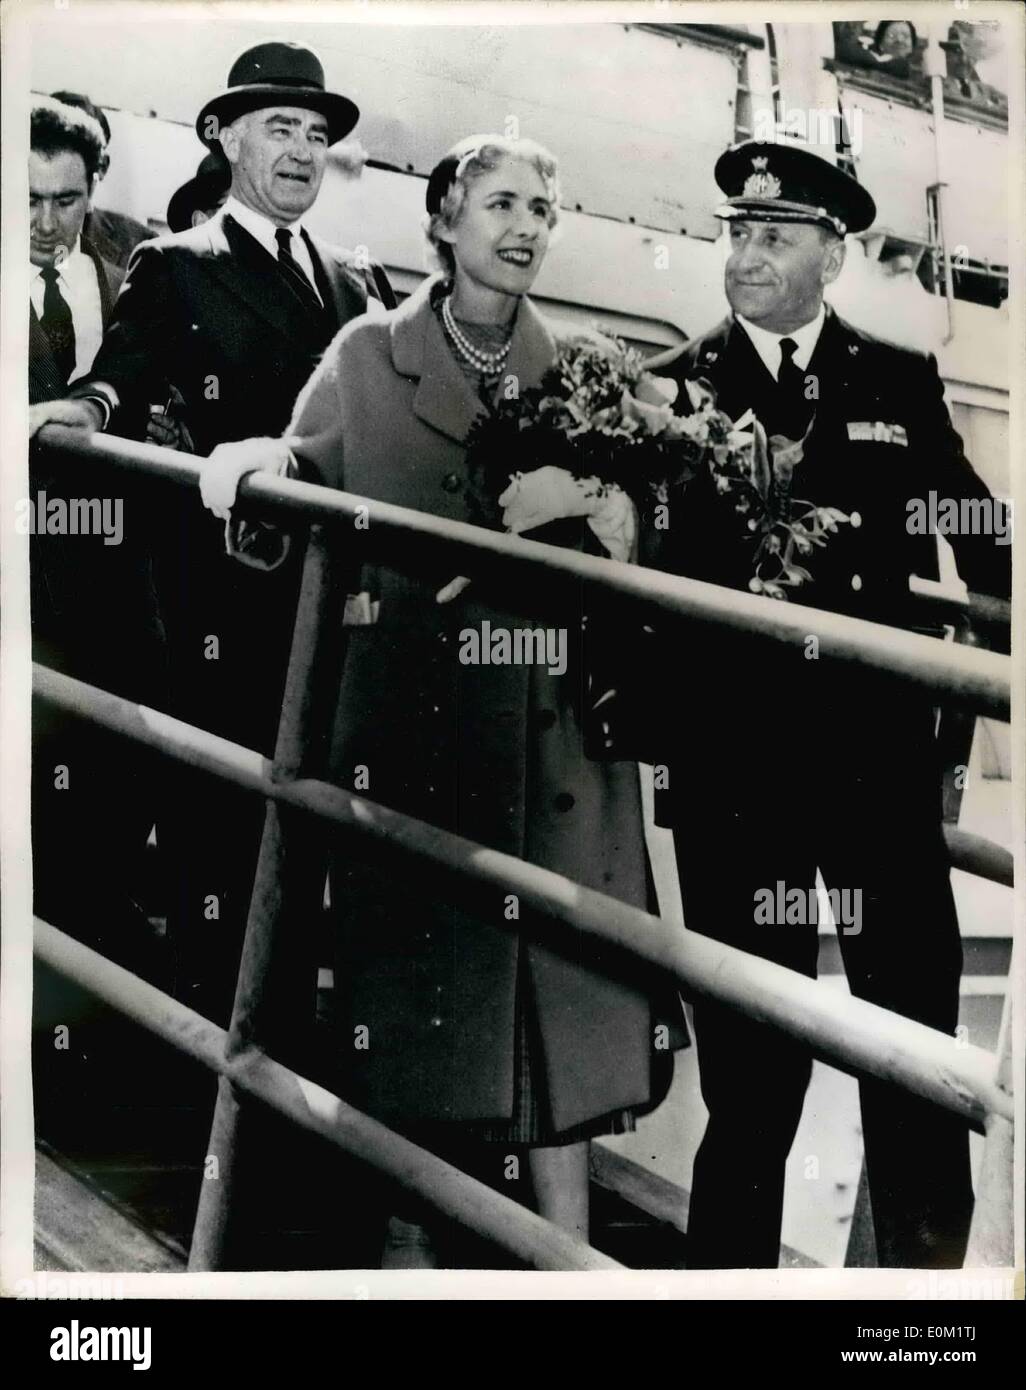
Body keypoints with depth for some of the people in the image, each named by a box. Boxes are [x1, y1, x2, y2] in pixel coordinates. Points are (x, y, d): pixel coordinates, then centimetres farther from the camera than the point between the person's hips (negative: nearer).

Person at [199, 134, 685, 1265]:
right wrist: (255, 459, -16)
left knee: (557, 975, 2)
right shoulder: (369, 357, 7)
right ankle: (405, 1235, 20)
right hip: (408, 714, -1)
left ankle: (566, 1242, 14)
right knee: (414, 969, 4)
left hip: (548, 720, 2)